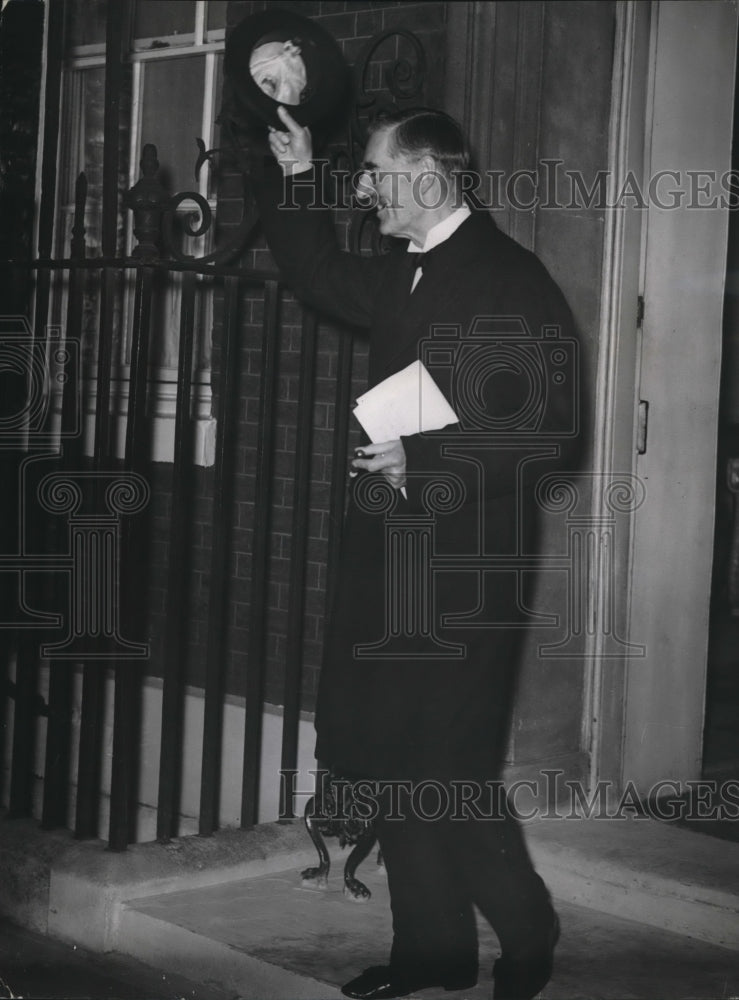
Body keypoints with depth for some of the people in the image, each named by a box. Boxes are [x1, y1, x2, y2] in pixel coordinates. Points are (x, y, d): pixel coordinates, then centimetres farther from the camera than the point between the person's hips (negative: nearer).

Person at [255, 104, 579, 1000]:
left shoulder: (512, 281, -11)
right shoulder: (401, 277, 14)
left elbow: (548, 434, -17)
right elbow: (316, 273, 32)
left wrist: (421, 464, -20)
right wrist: (294, 176, 19)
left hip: (467, 566, -8)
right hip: (389, 556, 8)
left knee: (450, 773, -6)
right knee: (392, 763, 10)